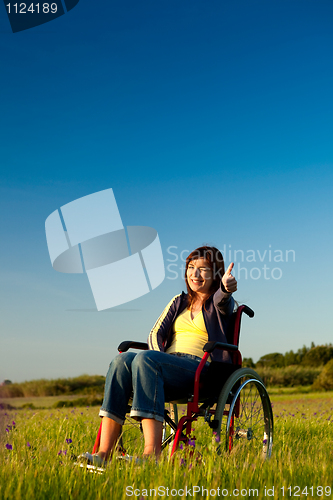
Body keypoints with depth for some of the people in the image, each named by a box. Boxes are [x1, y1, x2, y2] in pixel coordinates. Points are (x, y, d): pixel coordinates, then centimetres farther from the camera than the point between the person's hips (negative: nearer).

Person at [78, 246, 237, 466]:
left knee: (146, 358, -34)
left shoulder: (221, 303, 10)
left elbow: (221, 301, -17)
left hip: (201, 369, -5)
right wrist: (159, 361, -8)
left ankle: (152, 453, -42)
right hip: (167, 364, 5)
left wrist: (226, 289, -41)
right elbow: (156, 333, 12)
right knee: (122, 359, -27)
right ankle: (103, 453, -34)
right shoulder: (179, 302, 24)